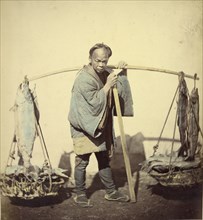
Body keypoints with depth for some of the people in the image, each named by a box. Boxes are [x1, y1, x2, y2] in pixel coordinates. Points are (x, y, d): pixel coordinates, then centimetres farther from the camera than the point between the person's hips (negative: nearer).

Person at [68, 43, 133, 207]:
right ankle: (80, 194, 15)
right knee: (82, 161, 0)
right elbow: (95, 103, -25)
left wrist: (122, 70, 2)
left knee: (104, 159, 15)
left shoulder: (105, 72, 3)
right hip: (83, 127, -7)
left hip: (100, 126, 8)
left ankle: (111, 192, 25)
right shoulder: (84, 79, -21)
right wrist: (108, 85, -23)